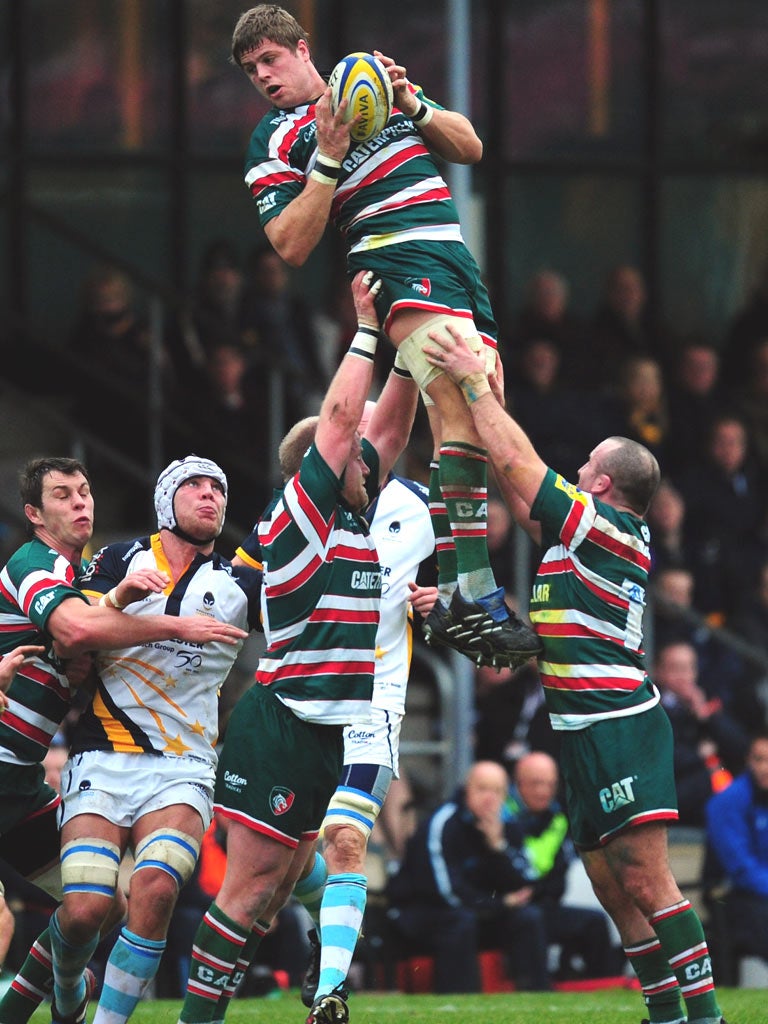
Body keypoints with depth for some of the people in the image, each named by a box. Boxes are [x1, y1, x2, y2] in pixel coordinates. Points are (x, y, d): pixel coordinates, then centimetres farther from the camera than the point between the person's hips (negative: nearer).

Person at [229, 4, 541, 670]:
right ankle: (473, 595, -30)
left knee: (465, 433, -3)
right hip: (399, 260, -6)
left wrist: (415, 107, 2)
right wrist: (328, 160, -12)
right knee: (468, 415, -24)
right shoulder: (274, 142, 7)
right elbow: (291, 246, -5)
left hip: (457, 260, 6)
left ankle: (450, 600, -4)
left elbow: (469, 148, 19)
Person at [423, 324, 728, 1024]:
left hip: (618, 726, -10)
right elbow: (521, 499, 27)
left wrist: (475, 384, -3)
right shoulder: (611, 536, 16)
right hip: (588, 731, 10)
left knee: (645, 879, -15)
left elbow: (518, 465, -11)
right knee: (613, 888, 9)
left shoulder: (606, 527, -10)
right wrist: (493, 402, 25)